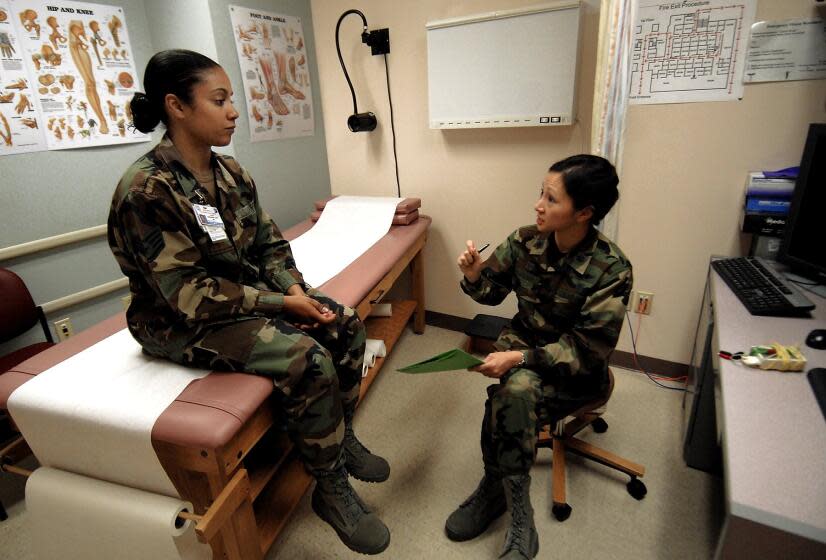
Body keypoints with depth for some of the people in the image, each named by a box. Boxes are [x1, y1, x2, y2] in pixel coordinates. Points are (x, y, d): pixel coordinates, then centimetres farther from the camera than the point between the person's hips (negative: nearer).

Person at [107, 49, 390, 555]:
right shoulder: (146, 190, -22)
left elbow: (269, 244, 5)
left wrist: (295, 288, -13)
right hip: (184, 321, -7)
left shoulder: (230, 172, 1)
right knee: (308, 359, -27)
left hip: (247, 294, 8)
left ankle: (341, 436, 15)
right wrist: (279, 303, -24)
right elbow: (189, 295, -25)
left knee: (346, 325, -5)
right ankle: (331, 489, -3)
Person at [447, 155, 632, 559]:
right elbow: (493, 291, 3)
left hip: (576, 367, -4)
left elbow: (587, 351, -22)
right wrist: (474, 274, -19)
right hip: (523, 340, 4)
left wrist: (520, 358, -31)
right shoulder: (525, 241, -9)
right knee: (515, 390, -28)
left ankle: (495, 488, -6)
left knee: (509, 392, -31)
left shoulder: (611, 269, -21)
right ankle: (518, 517, -8)